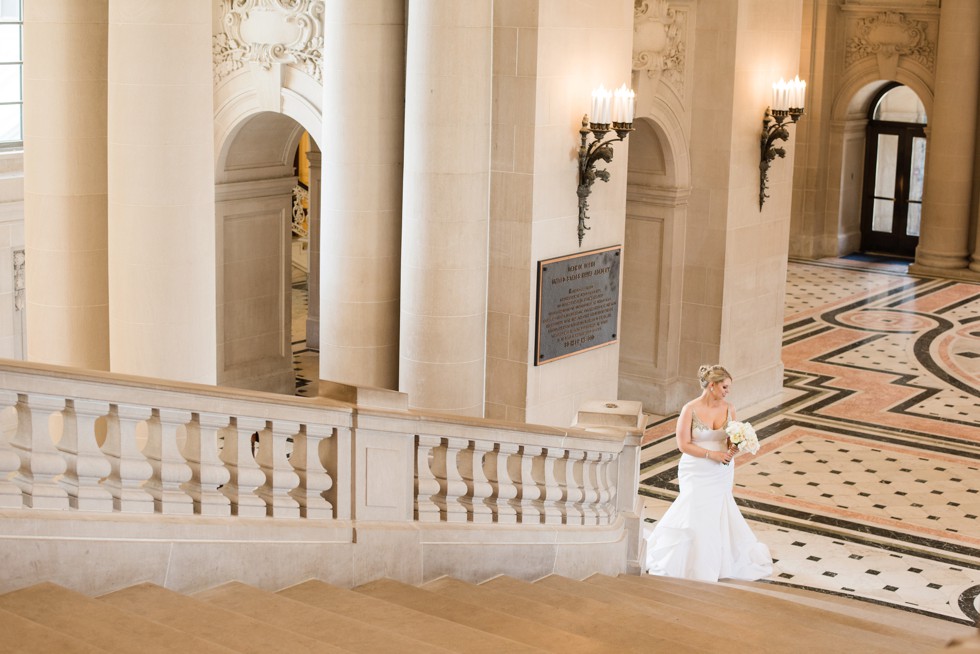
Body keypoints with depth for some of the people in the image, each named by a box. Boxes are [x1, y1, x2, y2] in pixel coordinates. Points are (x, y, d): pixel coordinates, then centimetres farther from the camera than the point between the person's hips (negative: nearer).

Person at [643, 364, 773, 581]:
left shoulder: (728, 409, 0)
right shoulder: (690, 409, -13)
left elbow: (732, 440, 6)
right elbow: (683, 444, -14)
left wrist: (733, 449, -17)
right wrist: (712, 454, -19)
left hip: (721, 473, 4)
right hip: (696, 472, -3)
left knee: (716, 517, 9)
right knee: (695, 515, -2)